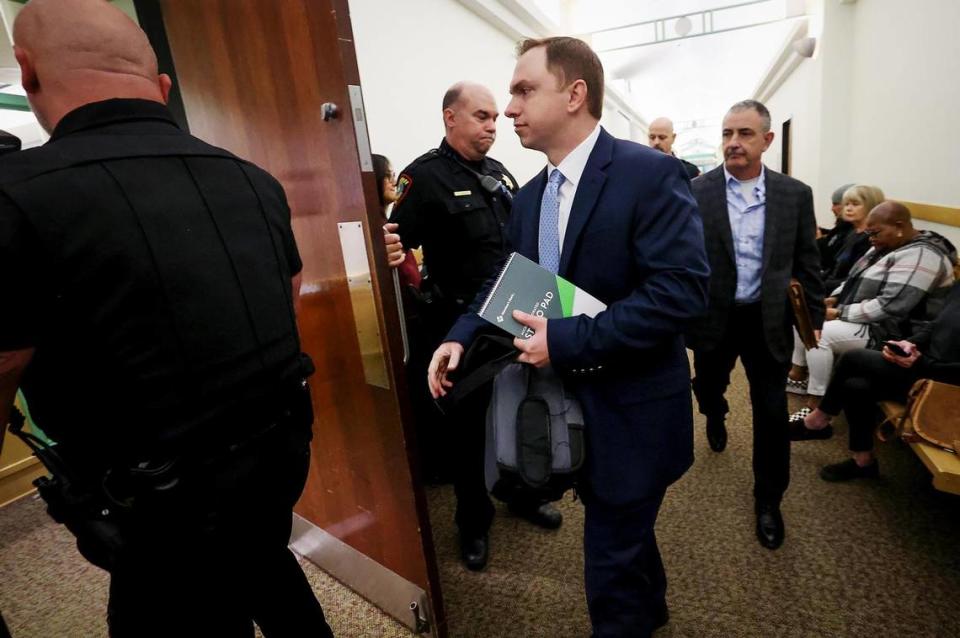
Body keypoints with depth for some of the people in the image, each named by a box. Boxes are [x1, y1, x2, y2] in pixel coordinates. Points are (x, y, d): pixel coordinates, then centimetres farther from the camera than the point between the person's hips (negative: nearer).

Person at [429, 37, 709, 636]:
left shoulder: (651, 173, -17)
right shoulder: (529, 196, 6)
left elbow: (683, 288, -25)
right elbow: (505, 281, 10)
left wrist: (567, 340, -28)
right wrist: (461, 337, -7)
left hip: (631, 408, -7)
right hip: (569, 400, 7)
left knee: (610, 557, 8)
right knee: (623, 528, 28)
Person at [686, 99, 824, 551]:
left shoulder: (795, 194, -1)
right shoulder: (695, 193, -6)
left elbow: (807, 263, 5)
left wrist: (814, 319, 5)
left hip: (769, 321, 1)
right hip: (713, 318, 0)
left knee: (772, 414, 5)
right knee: (707, 390, 20)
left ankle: (768, 499, 25)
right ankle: (716, 419, 58)